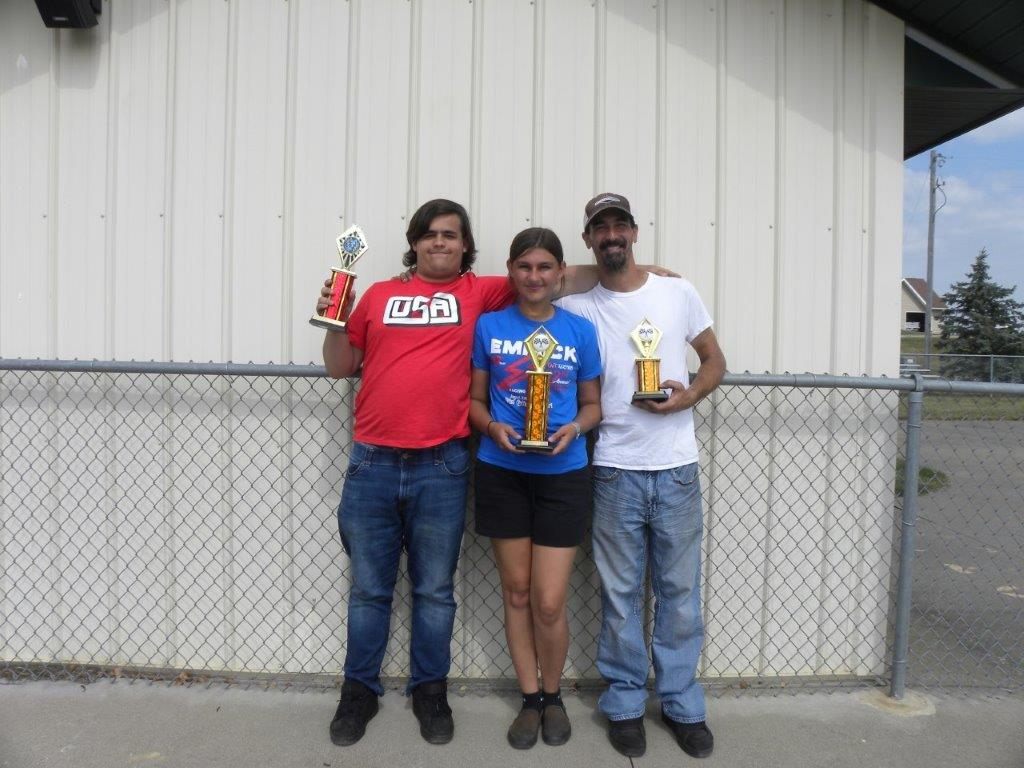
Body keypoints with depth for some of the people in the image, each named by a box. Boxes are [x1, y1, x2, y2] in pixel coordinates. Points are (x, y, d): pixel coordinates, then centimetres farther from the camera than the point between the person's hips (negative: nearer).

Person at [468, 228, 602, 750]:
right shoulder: (489, 326, 1)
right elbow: (474, 399, 6)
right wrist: (493, 427, -14)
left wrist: (575, 428, -12)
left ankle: (553, 695, 27)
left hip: (562, 476, -1)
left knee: (549, 603, 0)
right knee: (516, 593, 11)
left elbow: (592, 403, 8)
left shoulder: (580, 330, 1)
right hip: (502, 473, 1)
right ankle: (530, 699, 30)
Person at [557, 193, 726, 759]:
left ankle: (682, 703, 26)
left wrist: (688, 396, -10)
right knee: (620, 593, 8)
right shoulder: (577, 309, 2)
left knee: (679, 590, 9)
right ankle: (624, 703, 24)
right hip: (615, 472, 0)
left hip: (677, 469, 1)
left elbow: (715, 361, 11)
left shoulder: (678, 293, 4)